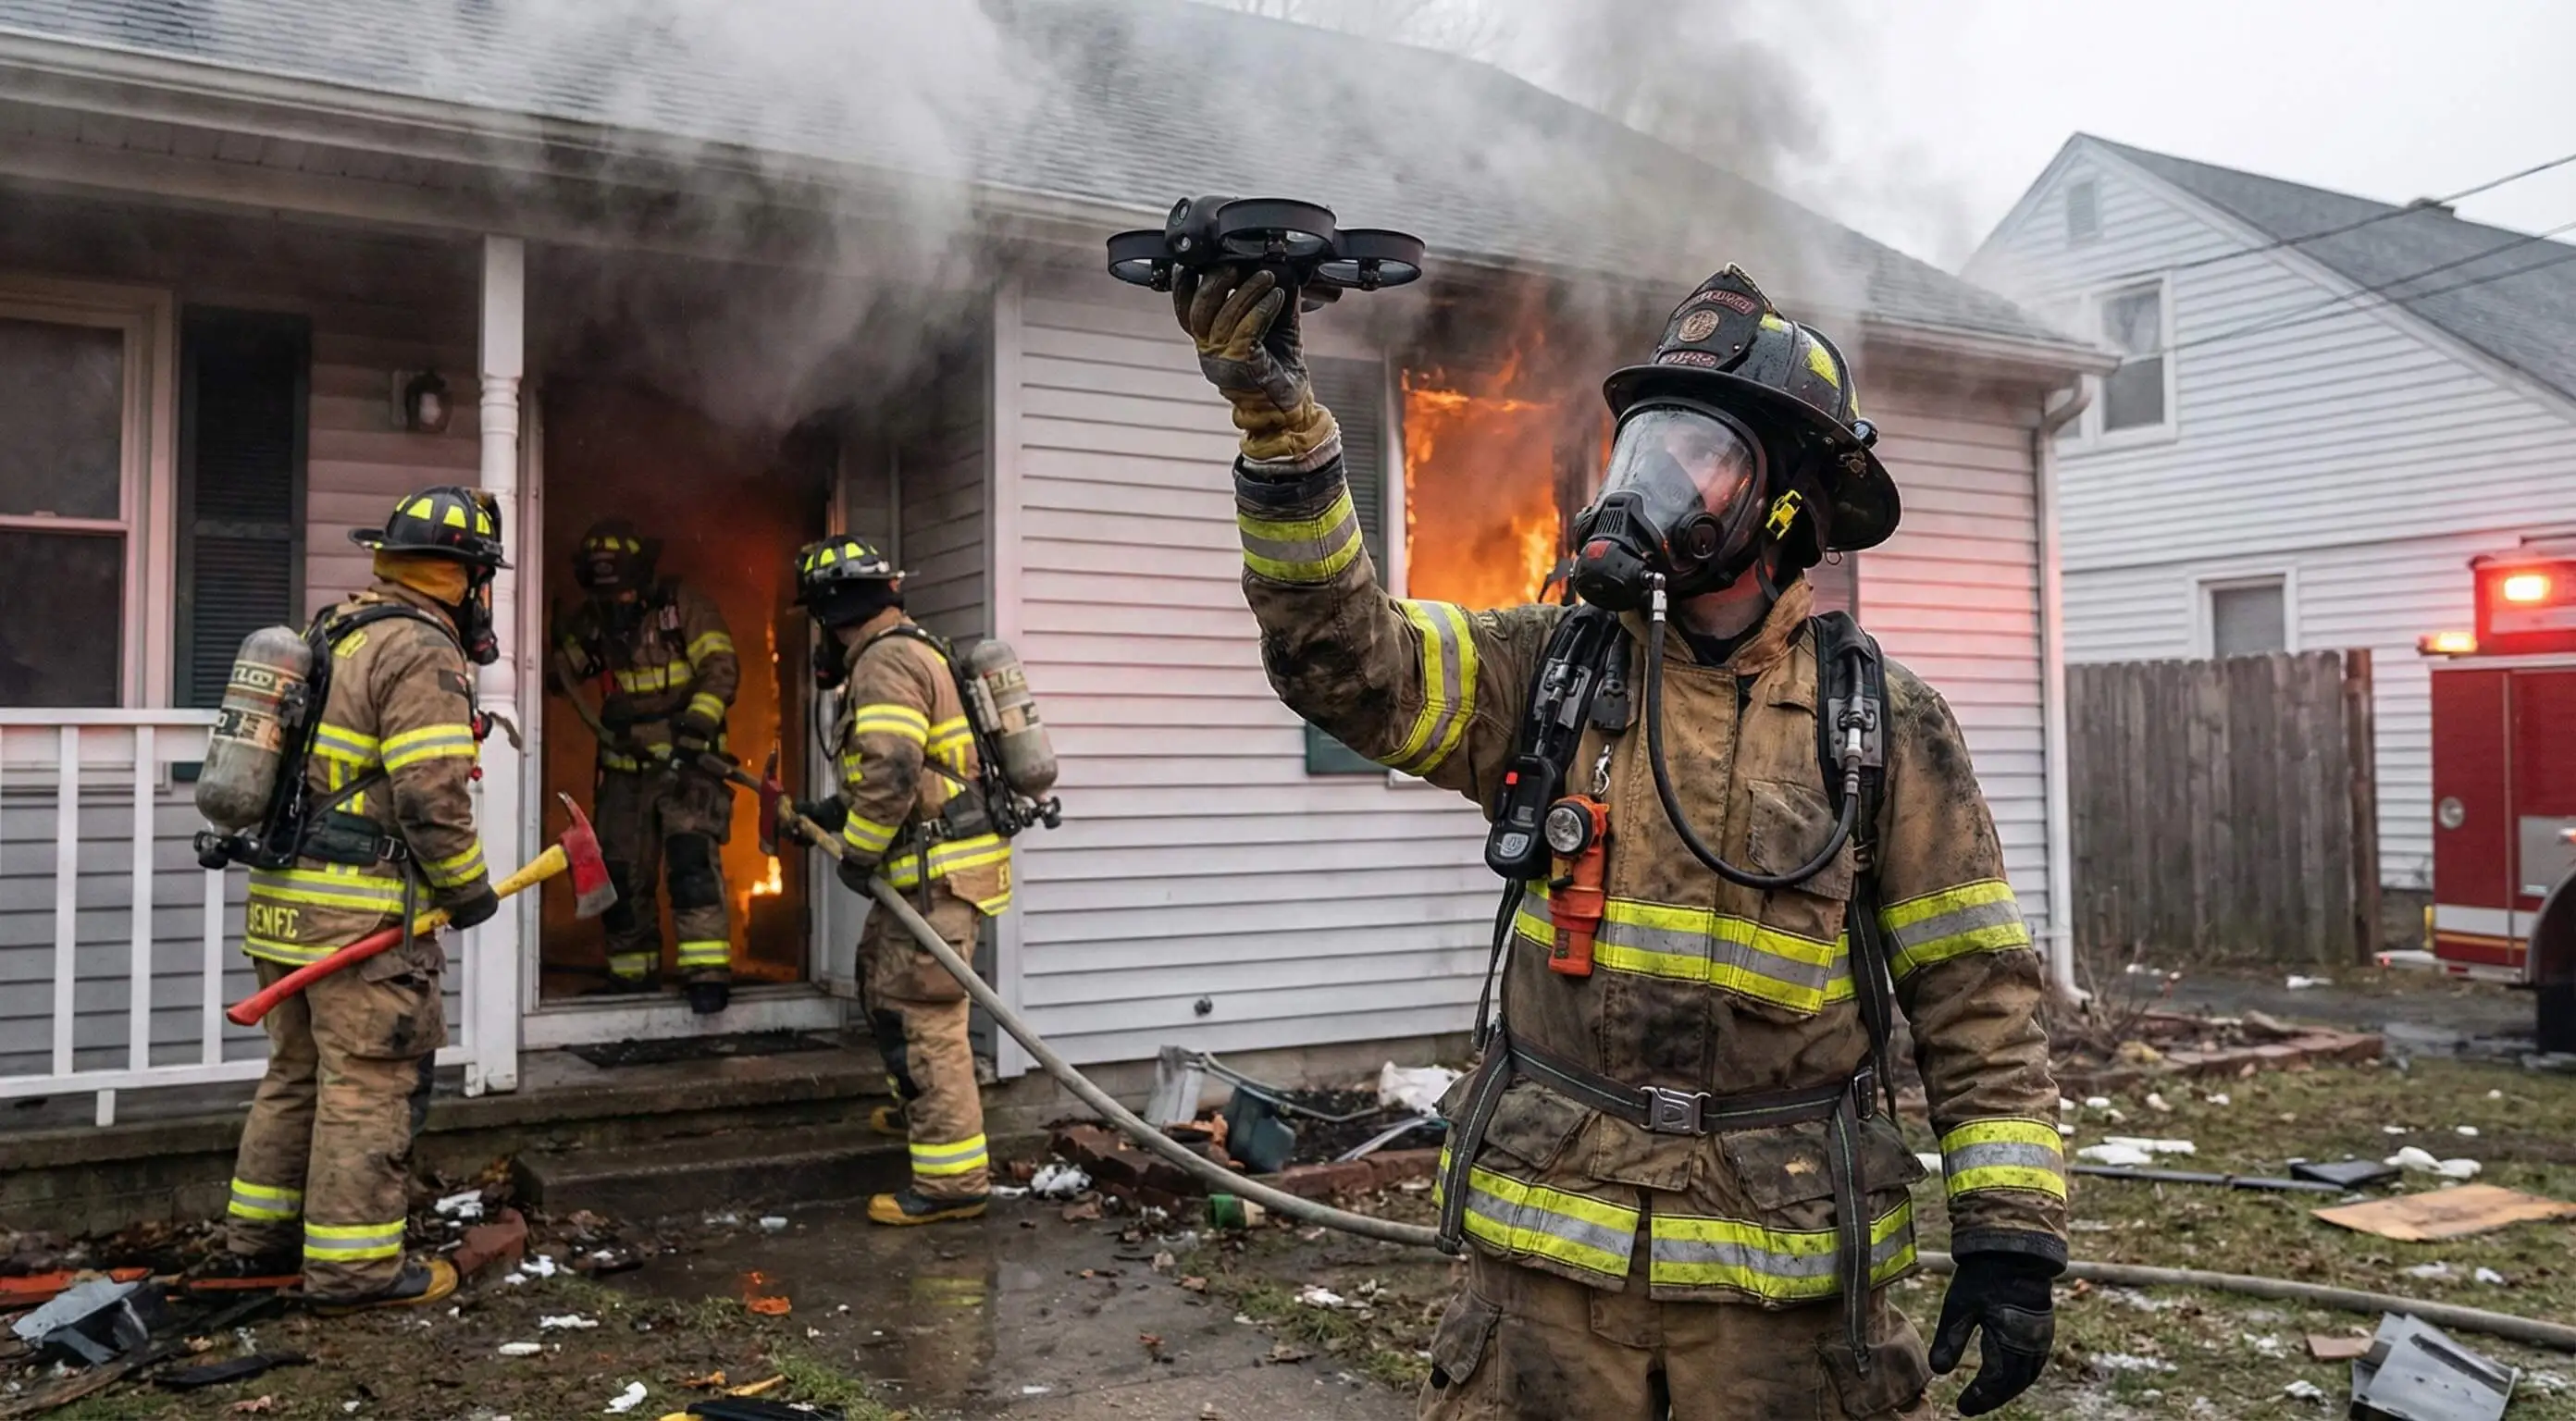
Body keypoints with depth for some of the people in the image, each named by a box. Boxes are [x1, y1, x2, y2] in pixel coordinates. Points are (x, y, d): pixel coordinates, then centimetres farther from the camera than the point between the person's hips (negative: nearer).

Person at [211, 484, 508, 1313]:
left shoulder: (335, 634, 16)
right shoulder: (421, 652, -14)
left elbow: (317, 766, 20)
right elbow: (431, 795, -20)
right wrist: (469, 889, -8)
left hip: (286, 896, 10)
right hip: (365, 911, -9)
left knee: (299, 1072, 19)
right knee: (370, 1086, -2)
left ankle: (257, 1239, 29)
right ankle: (354, 1266, 5)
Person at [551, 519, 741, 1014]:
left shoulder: (683, 605, -7)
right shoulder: (593, 621, 9)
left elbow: (721, 666, -15)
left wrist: (698, 722, -27)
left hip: (686, 762, -6)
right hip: (625, 769, 6)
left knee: (693, 857, -19)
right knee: (621, 871, 9)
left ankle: (707, 973, -18)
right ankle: (630, 973, 22)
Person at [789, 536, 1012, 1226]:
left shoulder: (886, 661, -15)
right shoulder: (912, 651, 19)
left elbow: (891, 772, -28)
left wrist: (858, 853, -16)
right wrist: (830, 814, 21)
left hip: (938, 871, -11)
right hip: (924, 865, 11)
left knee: (922, 1015, -9)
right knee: (884, 981, 28)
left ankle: (953, 1180, -7)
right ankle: (922, 1110, 47)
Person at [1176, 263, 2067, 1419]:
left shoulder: (1884, 725, -2)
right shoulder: (1548, 670, 2)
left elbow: (1975, 990, 0)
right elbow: (1345, 653, -11)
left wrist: (2011, 1229, -5)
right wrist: (1278, 416, -22)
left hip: (1786, 1263, -1)